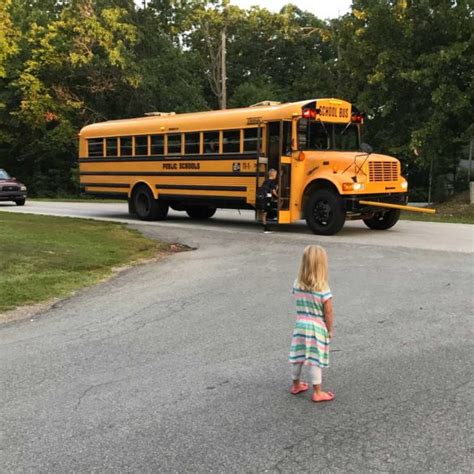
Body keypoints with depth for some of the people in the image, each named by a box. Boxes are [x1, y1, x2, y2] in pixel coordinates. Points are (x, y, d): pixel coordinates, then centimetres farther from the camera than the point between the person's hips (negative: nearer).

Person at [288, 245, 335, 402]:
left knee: (297, 357, 16)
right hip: (317, 327, -5)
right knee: (315, 360, 2)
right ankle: (317, 392, 11)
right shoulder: (323, 288, -19)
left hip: (300, 325, 5)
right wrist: (329, 330, -2)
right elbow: (328, 313, -13)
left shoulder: (297, 284, -5)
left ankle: (296, 385, 34)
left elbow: (299, 304, 5)